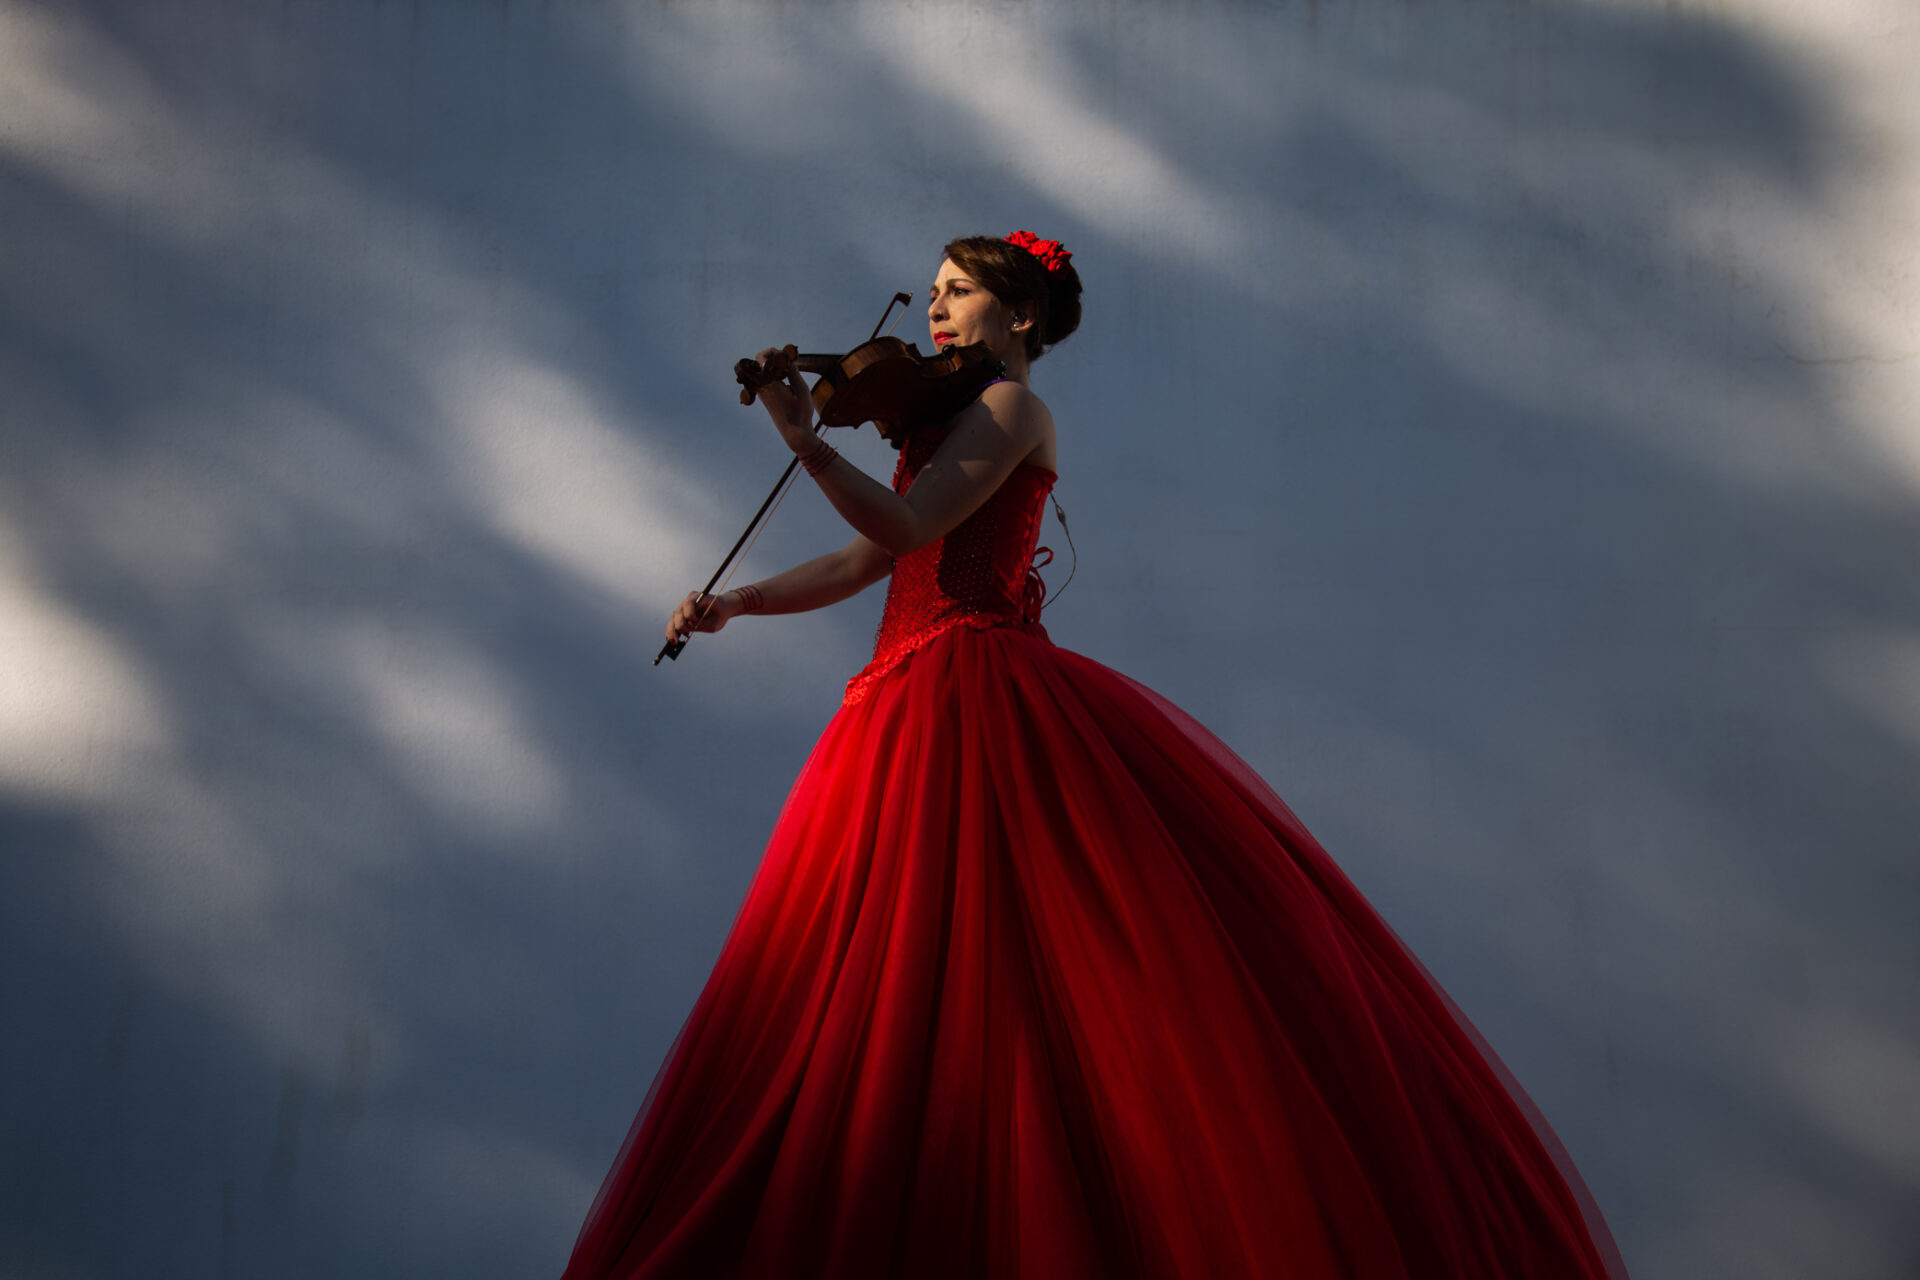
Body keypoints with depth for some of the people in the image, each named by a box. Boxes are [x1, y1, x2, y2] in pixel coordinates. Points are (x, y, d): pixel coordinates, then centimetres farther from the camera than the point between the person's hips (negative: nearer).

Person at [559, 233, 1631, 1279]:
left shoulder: (1012, 408, -2)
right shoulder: (956, 427, 25)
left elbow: (905, 526, -17)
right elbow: (862, 564, 23)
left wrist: (804, 438, -20)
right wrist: (735, 604, 14)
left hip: (975, 701, -9)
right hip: (918, 707, 9)